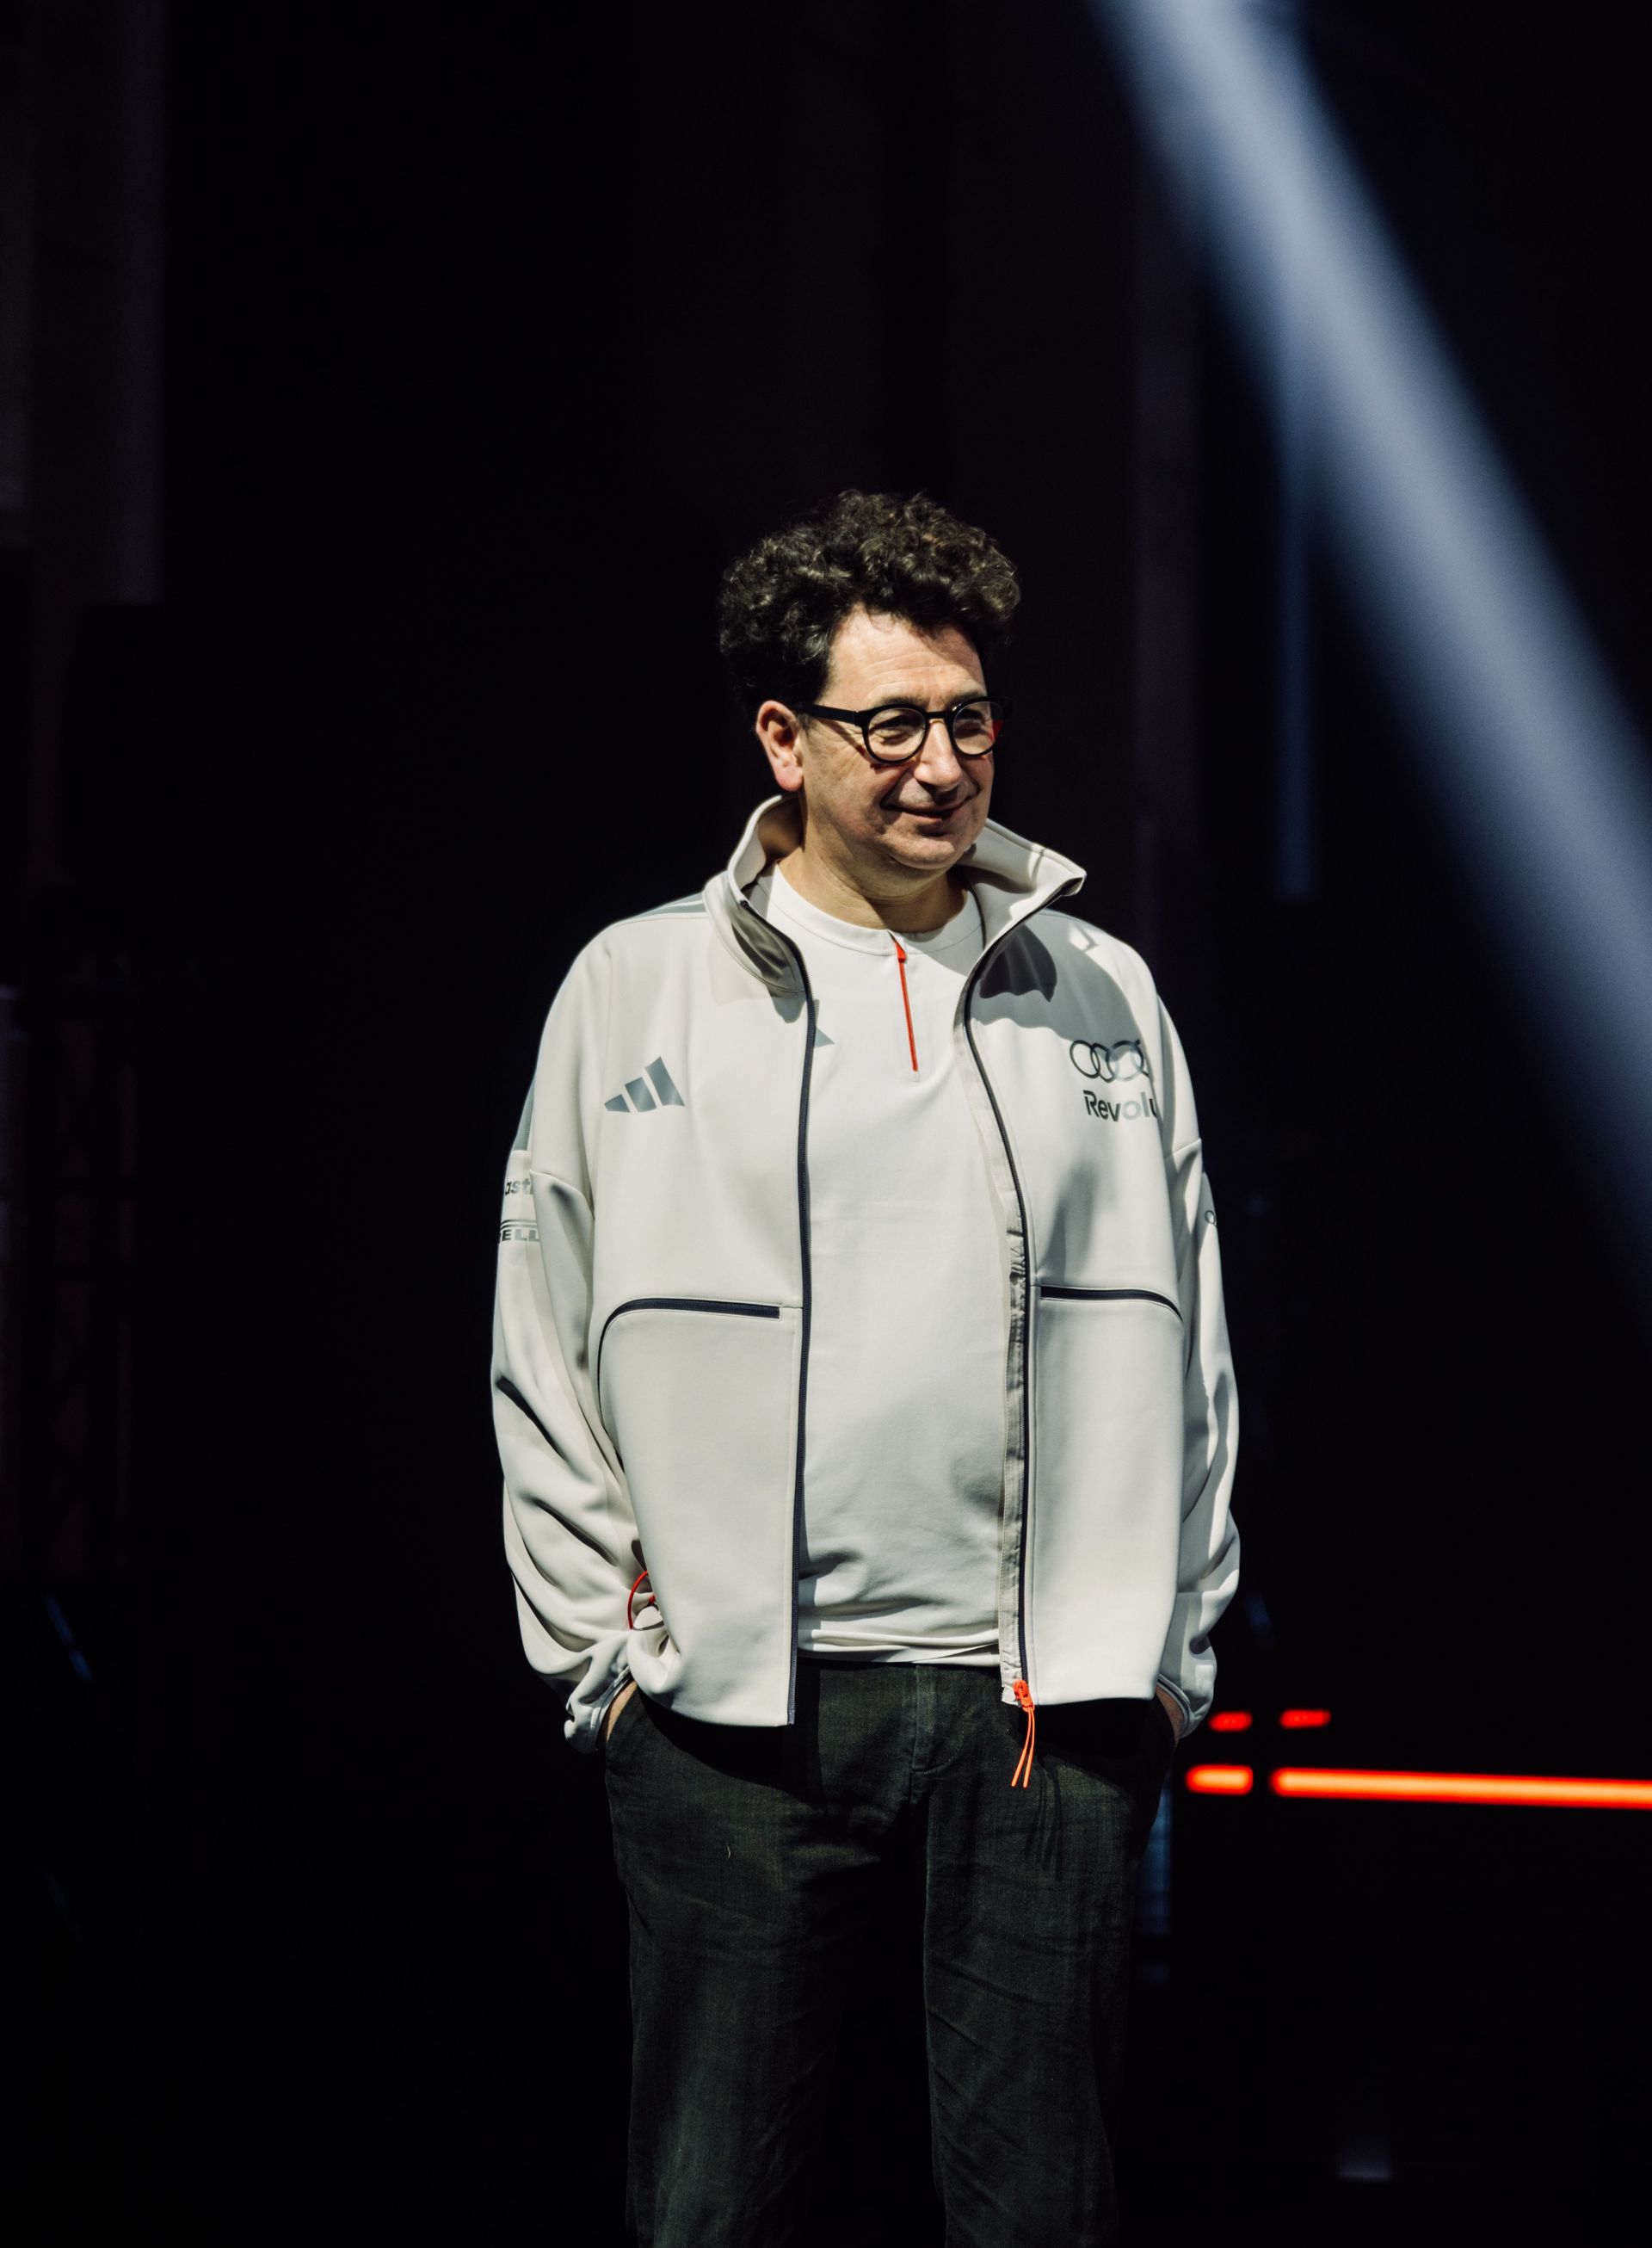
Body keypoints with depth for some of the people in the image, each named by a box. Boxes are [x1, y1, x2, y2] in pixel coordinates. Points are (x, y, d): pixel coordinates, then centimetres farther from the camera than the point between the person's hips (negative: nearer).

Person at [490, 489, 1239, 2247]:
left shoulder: (1102, 995, 11)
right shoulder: (640, 989, 5)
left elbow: (1194, 1355, 14)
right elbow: (543, 1357, 7)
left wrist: (1179, 1653, 8)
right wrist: (602, 1648, 1)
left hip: (1052, 1707, 1)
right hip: (735, 1709, -1)